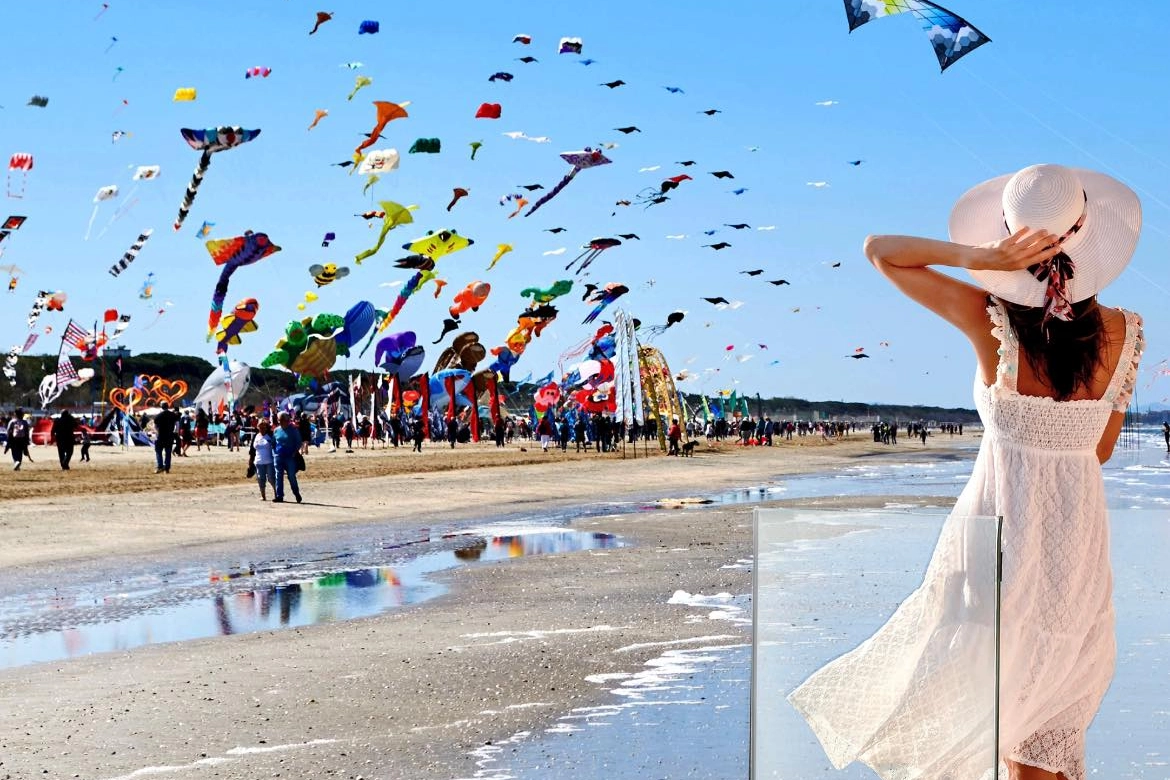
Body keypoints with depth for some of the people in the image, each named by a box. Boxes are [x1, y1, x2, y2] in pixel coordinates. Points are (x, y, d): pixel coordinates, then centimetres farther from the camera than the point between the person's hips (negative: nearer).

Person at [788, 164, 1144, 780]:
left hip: (998, 522, -2)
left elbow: (878, 250, -9)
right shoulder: (1123, 333, -10)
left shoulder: (992, 322, -18)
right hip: (1081, 537, 3)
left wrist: (978, 257, -22)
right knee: (1047, 719, 19)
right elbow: (1102, 448, 4)